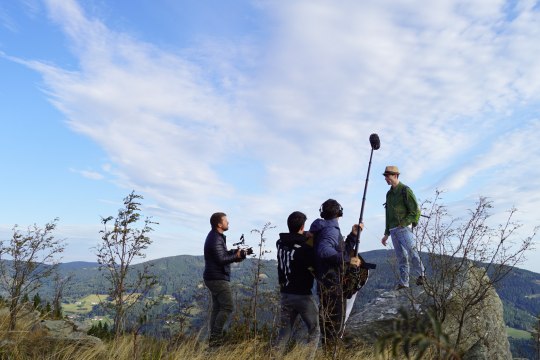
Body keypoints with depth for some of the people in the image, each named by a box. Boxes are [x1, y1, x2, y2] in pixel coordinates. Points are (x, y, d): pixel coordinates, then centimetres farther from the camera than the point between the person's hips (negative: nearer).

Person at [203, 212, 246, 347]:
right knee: (227, 307, -7)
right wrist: (236, 256, -13)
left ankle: (213, 338, 15)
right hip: (218, 279, -10)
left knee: (217, 308, 12)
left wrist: (234, 252, 0)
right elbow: (221, 259, -25)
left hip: (213, 278, 10)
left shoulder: (216, 236, 15)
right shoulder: (216, 240, -18)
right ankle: (216, 336, -4)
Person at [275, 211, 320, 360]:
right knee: (314, 330, 10)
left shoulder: (280, 243, 2)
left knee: (284, 331, 14)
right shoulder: (305, 247, -17)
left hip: (285, 294, 6)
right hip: (303, 295, -5)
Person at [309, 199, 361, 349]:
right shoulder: (331, 230, -15)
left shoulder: (331, 229, 16)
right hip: (331, 284, -11)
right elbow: (323, 251, -35)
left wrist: (353, 235, 15)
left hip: (332, 282, 11)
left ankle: (329, 348, 32)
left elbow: (343, 251, 23)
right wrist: (348, 260, -30)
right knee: (334, 322, -2)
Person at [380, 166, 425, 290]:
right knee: (401, 256, 6)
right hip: (393, 230, 7)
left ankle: (420, 275, 12)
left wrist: (403, 223, -16)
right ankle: (403, 282, 9)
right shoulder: (389, 194, 18)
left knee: (412, 253, -8)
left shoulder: (405, 190, -4)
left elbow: (415, 211, -9)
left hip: (404, 228, -6)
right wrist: (386, 234, 20)